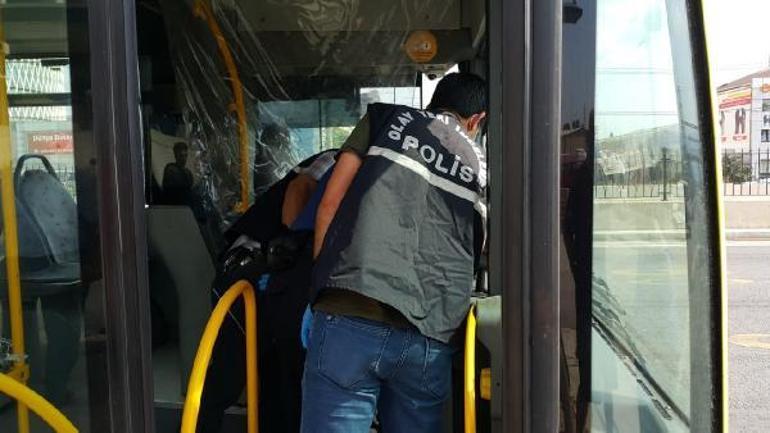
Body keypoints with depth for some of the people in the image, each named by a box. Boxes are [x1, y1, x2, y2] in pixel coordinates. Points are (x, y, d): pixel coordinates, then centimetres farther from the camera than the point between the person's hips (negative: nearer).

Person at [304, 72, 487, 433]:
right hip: (430, 338, 3)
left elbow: (329, 205, 8)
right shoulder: (481, 167, 22)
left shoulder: (385, 118, 15)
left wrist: (324, 280, 15)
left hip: (351, 318, -3)